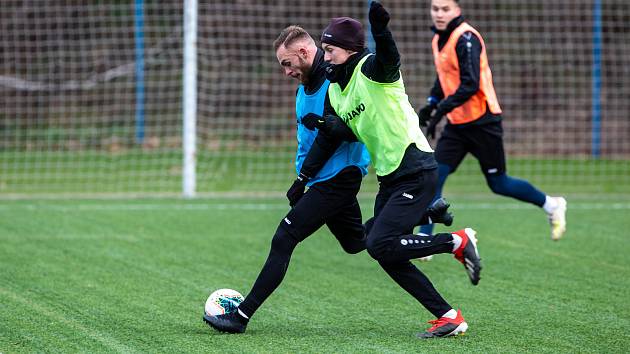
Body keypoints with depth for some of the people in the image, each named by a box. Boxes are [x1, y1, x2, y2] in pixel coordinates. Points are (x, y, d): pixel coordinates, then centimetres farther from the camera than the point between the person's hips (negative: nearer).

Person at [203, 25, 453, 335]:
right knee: (356, 243, 22)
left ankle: (242, 316, -11)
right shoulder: (304, 89, 11)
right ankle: (428, 213, 32)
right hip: (322, 179, 10)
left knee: (284, 240, -13)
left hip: (338, 178, -10)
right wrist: (302, 177, 11)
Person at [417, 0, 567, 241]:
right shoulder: (439, 39, 9)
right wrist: (431, 104, 12)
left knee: (498, 184, 3)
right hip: (457, 123, 7)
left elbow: (470, 85, -25)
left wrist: (441, 110, -29)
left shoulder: (466, 38, -18)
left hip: (482, 122, -7)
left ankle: (552, 205, 25)